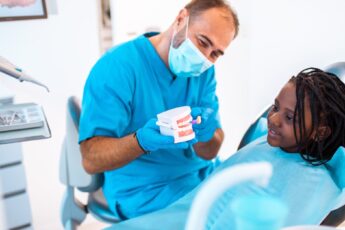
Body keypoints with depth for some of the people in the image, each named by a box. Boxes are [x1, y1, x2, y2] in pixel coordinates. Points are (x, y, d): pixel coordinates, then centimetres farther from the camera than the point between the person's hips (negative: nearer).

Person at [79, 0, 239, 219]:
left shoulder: (204, 71, -1)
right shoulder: (116, 67, -19)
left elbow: (209, 153, -5)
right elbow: (91, 159, -22)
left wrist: (205, 135, -29)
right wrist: (142, 140, -40)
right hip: (146, 189, -6)